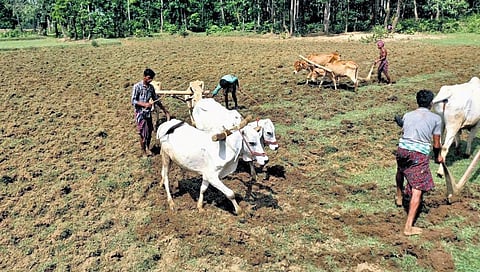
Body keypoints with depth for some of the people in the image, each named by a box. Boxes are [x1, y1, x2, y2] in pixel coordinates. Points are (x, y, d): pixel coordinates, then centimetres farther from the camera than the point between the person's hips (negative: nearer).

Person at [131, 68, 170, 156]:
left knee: (149, 132, 12)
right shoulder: (137, 86, -11)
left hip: (148, 113, 5)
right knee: (143, 134, -1)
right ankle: (143, 150, 18)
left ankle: (147, 148, 32)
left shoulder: (151, 87, 5)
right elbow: (133, 101, -14)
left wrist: (165, 110, 13)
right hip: (140, 114, -5)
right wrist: (144, 104, -27)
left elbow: (156, 99, 14)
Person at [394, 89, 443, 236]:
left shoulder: (407, 115, 13)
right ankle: (408, 227, -4)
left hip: (402, 149, 5)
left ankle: (399, 197, 60)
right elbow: (436, 144, 8)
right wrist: (438, 157, 27)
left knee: (401, 171, 37)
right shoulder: (436, 118, 5)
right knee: (418, 189, -1)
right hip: (419, 154, -4)